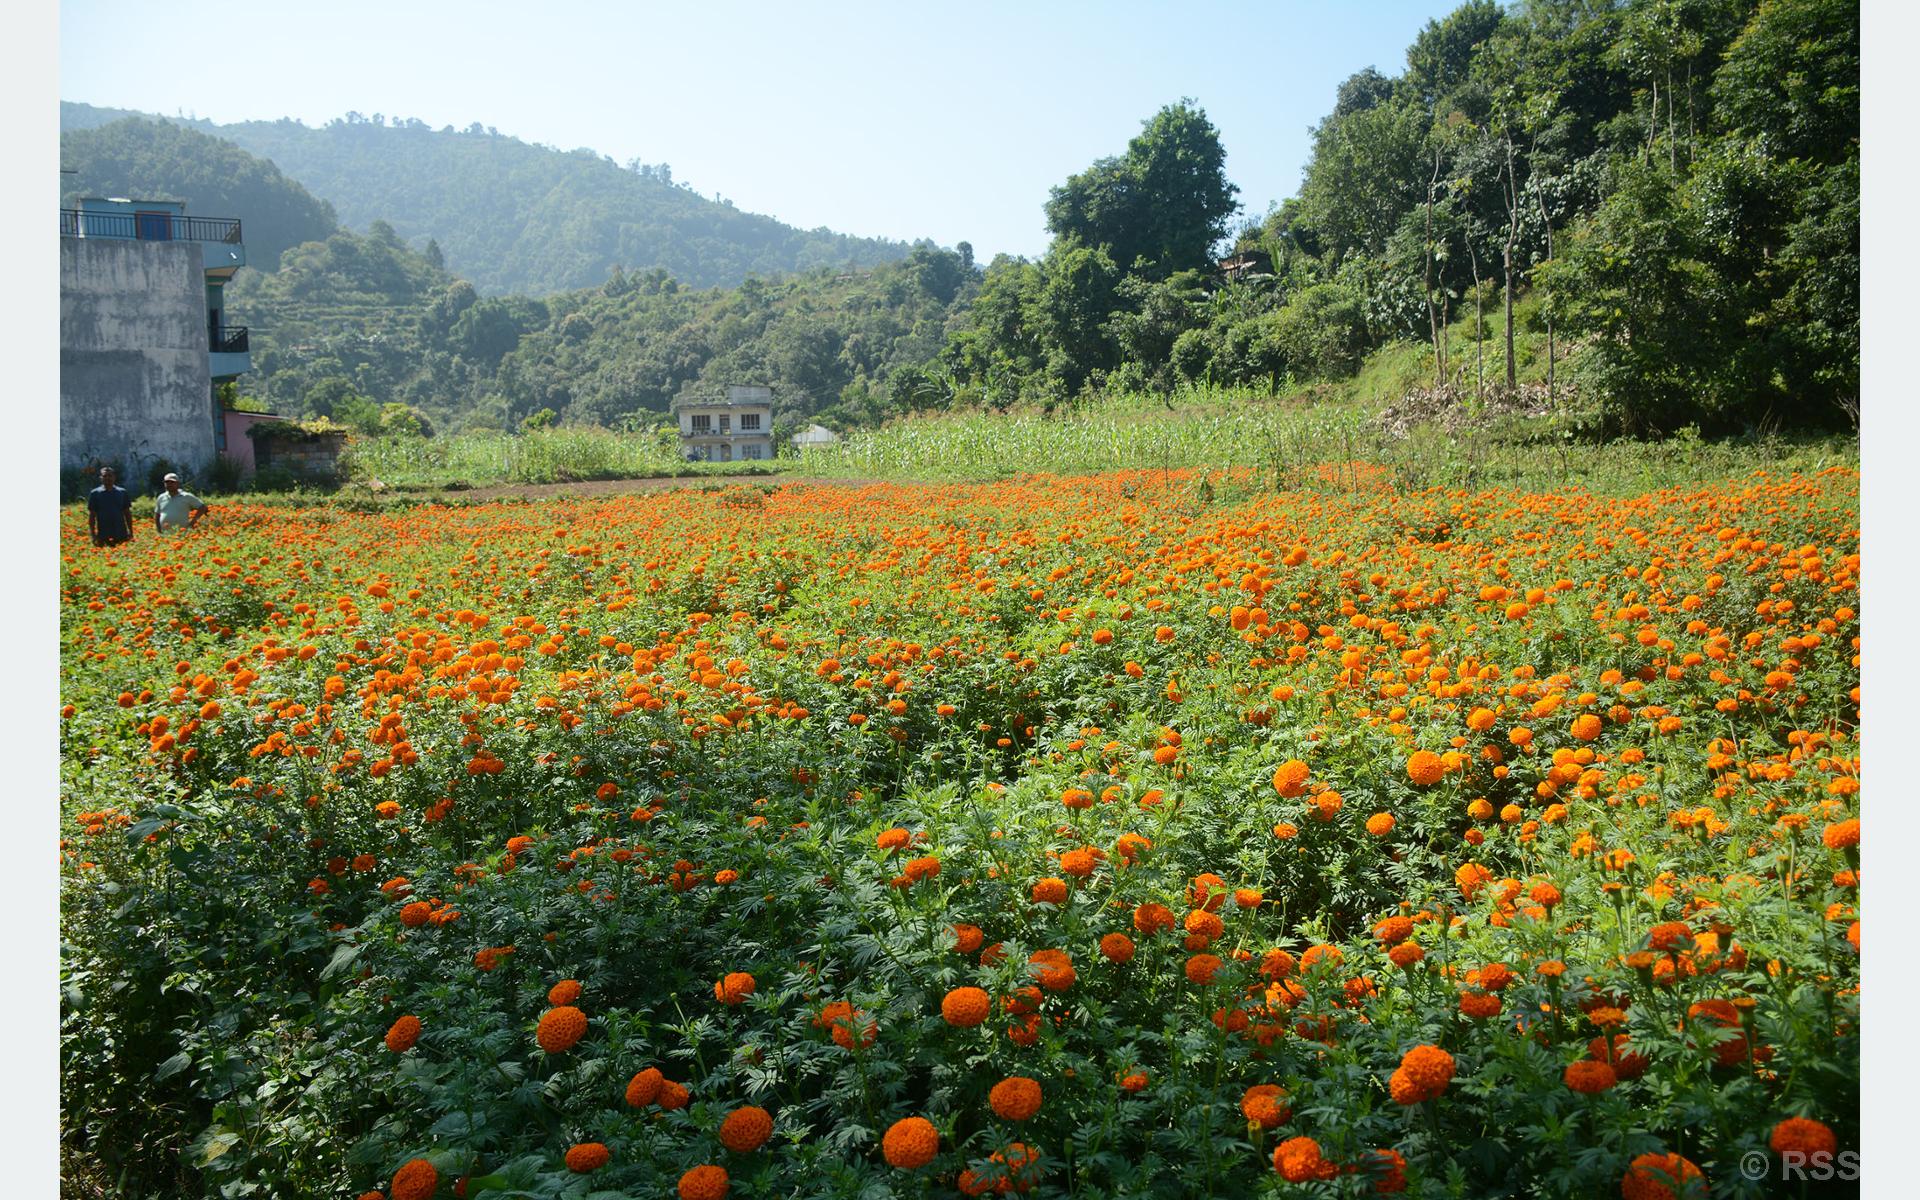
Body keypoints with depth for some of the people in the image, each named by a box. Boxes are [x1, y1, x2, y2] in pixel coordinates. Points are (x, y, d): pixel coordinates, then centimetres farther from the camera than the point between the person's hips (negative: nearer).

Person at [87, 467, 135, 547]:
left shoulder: (123, 493, 7)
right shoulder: (95, 494, 3)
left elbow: (127, 514, 10)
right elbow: (91, 516, 3)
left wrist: (131, 532, 5)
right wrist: (93, 535, -4)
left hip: (121, 535, 1)